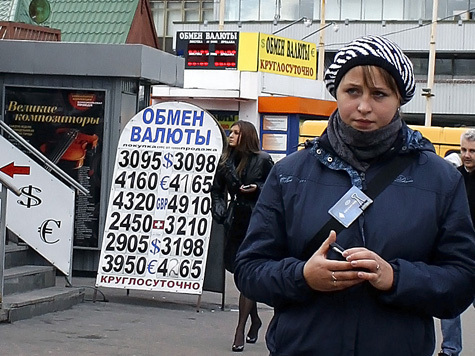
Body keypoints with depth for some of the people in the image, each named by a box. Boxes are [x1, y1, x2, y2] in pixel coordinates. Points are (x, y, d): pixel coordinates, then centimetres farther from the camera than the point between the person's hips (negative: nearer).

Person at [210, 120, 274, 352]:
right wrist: (219, 211, 6)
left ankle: (240, 329, -6)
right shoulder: (226, 161, 10)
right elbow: (217, 190, 21)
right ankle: (254, 319, 30)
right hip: (235, 222, 5)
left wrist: (257, 189, -16)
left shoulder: (263, 160, -4)